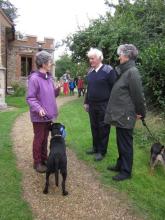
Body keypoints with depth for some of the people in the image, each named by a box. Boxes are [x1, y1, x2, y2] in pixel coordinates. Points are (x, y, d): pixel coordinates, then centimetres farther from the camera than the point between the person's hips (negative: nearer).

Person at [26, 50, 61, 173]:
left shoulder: (49, 77, 7)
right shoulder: (34, 78, -17)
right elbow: (30, 98, -18)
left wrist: (58, 89, -4)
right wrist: (38, 108, -30)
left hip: (48, 114, 8)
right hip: (39, 116, -7)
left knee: (45, 138, 18)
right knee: (38, 139, 5)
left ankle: (44, 159, 33)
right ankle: (37, 162, 20)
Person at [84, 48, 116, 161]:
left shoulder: (108, 70, -10)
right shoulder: (90, 71, 10)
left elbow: (114, 88, -11)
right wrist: (86, 102, 17)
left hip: (104, 105, -6)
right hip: (92, 105, 6)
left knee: (103, 128, 5)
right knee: (94, 127, 14)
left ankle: (102, 151, 18)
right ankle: (95, 147, 31)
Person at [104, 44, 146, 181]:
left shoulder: (132, 72, -18)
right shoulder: (124, 71, 12)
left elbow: (138, 94, -17)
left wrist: (141, 113, -8)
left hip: (125, 116, -9)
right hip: (120, 114, 9)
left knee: (126, 144, 3)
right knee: (121, 143, 20)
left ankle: (126, 172, 18)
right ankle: (121, 165, 35)